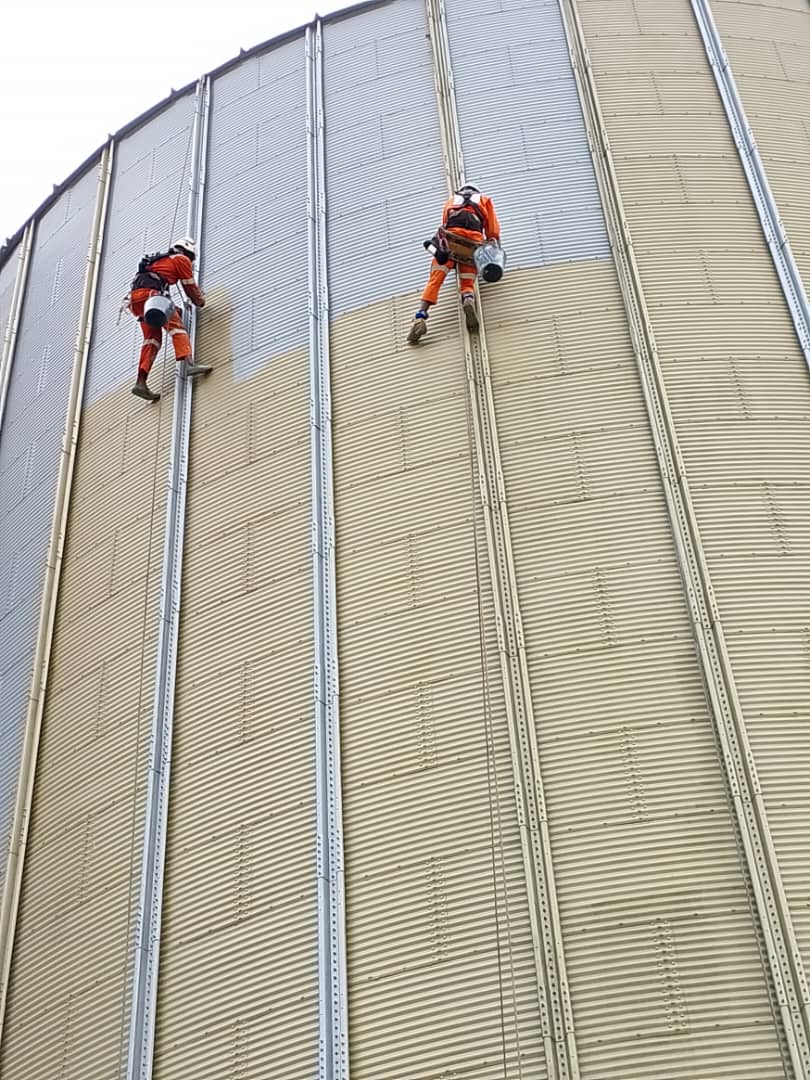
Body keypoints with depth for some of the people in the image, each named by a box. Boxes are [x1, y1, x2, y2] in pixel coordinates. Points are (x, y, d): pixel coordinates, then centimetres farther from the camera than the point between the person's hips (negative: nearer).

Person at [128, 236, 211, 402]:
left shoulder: (162, 260, 39)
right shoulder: (182, 259, 14)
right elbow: (190, 288, 15)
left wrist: (173, 310, 32)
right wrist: (201, 301, 33)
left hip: (136, 297, 8)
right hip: (149, 293, -8)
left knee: (153, 338, 6)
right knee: (176, 325, -16)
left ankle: (141, 383, -5)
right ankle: (189, 364, -39)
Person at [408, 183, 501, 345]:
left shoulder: (451, 201, 36)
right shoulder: (484, 200, 32)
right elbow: (493, 229, 22)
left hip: (449, 239, 0)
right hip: (474, 241, 0)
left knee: (434, 281, -4)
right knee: (467, 283, 6)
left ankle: (420, 317, -24)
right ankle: (469, 300, -29)